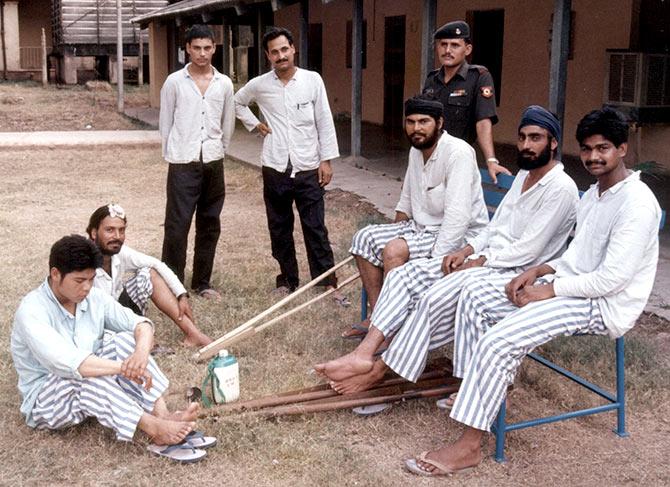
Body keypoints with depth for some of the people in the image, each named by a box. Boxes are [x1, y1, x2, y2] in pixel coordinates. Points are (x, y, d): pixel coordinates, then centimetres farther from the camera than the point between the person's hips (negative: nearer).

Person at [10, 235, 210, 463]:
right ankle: (155, 429, -38)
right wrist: (125, 368, -39)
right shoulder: (32, 311, -24)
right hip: (45, 401, -6)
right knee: (87, 379, -37)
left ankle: (162, 414, -31)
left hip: (92, 388, 6)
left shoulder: (93, 297, -4)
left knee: (126, 340, -18)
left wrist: (141, 352, -31)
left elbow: (141, 324, -8)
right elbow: (68, 364, -37)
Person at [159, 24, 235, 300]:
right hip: (183, 164, -3)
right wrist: (173, 156, 7)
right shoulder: (174, 82, -3)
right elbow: (165, 123, 4)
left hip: (213, 163, 4)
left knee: (210, 225, 10)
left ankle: (202, 282, 22)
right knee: (177, 225, -4)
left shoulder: (224, 84, 5)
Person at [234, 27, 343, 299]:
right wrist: (254, 125, 8)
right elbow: (237, 102, 22)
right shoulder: (259, 85, 2)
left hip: (308, 169, -2)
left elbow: (324, 122, -1)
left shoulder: (312, 80, -2)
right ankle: (288, 279, 22)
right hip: (275, 169, 2)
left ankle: (327, 281, 4)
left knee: (315, 229, -1)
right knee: (280, 229, 10)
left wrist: (326, 160, -4)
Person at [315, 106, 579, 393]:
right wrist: (466, 250, 2)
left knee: (436, 297, -30)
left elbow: (527, 250, -18)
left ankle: (378, 371, -17)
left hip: (516, 271, -9)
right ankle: (364, 354, -19)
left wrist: (477, 262, -14)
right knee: (405, 274, -9)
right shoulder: (524, 175, 17)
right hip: (487, 259, 9)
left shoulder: (561, 188, -13)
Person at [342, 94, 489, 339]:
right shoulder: (416, 151, 7)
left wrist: (435, 260, -31)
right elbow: (406, 203, 20)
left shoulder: (457, 153, -22)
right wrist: (390, 235, 10)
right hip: (421, 226, 9)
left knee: (395, 251, -29)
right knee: (364, 238, -4)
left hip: (460, 236, -9)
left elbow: (457, 217, -29)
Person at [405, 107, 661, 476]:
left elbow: (612, 279, -22)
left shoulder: (636, 202, -17)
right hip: (573, 287, 10)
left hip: (604, 306, -10)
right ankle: (472, 393, 5)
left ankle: (468, 446, -19)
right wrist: (539, 271, 2)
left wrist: (548, 290, -17)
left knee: (498, 341, -26)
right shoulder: (593, 194, 15)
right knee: (475, 295, -2)